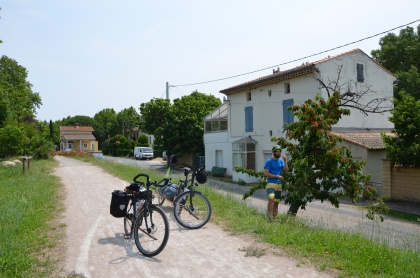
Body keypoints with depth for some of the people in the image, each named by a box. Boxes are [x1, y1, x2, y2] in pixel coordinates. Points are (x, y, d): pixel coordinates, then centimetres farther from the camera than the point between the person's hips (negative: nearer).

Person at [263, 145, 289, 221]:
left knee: (276, 202, 9)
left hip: (279, 184, 6)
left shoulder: (281, 161, 12)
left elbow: (286, 171, 5)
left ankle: (274, 218, 19)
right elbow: (266, 173, -11)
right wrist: (277, 176, -12)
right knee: (271, 199, -27)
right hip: (271, 183, -6)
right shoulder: (269, 161, -5)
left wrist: (285, 161, -5)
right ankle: (270, 218, -24)